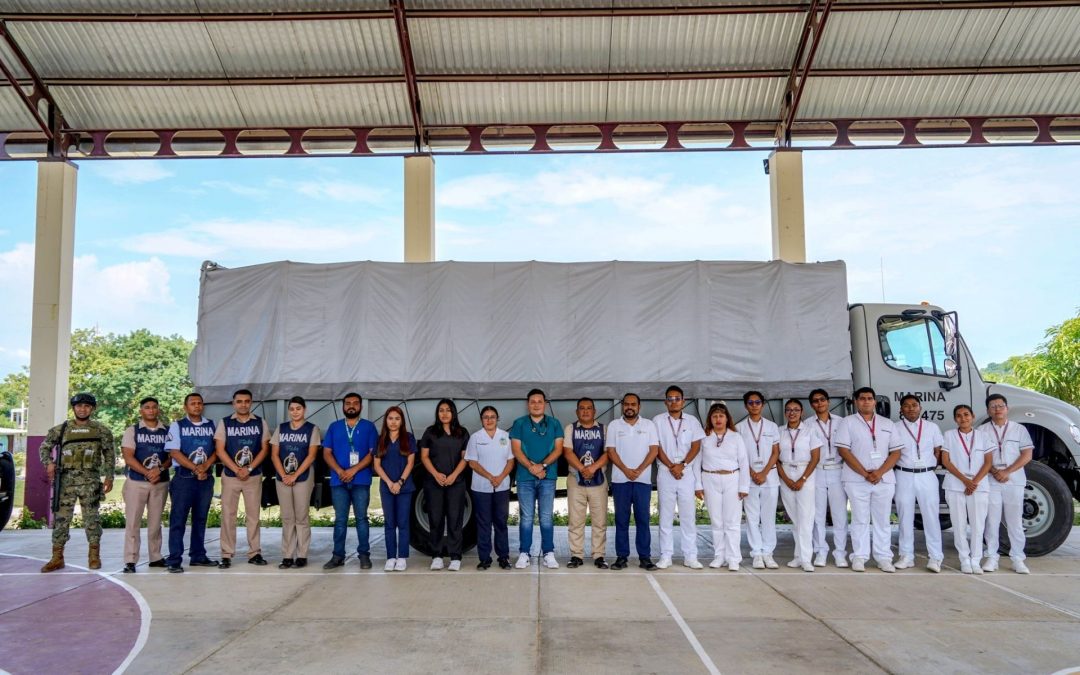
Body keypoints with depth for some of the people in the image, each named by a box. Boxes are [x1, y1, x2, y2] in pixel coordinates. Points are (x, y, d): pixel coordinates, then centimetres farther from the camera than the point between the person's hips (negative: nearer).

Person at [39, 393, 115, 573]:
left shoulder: (101, 430, 4)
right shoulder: (60, 429, 7)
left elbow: (109, 455, 6)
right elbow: (44, 447, 14)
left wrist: (109, 477, -1)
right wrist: (49, 462, -5)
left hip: (90, 480, -1)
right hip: (66, 480, 2)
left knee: (91, 518, 1)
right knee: (61, 518, 3)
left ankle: (94, 555, 10)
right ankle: (57, 557, 11)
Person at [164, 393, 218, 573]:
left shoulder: (211, 425, 10)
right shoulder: (177, 426, 1)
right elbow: (174, 452, -8)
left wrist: (205, 466, -13)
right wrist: (195, 468, -15)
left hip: (206, 478, 4)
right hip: (184, 478, -3)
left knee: (200, 518, 11)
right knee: (178, 519, -4)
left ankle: (198, 556, 19)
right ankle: (174, 560, -1)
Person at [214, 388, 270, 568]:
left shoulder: (260, 423, 4)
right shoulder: (225, 423, 1)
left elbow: (265, 449, 2)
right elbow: (220, 450, -3)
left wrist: (249, 468, -10)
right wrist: (237, 470, -12)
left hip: (254, 476, 1)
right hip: (230, 476, -1)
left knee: (253, 515, 5)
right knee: (228, 515, 1)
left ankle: (255, 553, 12)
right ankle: (226, 555, 8)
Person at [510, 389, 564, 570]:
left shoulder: (554, 424, 8)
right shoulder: (519, 423, 6)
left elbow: (558, 448, 1)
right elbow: (516, 449, 0)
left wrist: (542, 465, -13)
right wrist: (531, 467, -14)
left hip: (548, 476, 0)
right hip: (525, 477, 0)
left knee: (547, 517, 2)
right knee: (526, 517, 3)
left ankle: (549, 553, 8)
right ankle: (524, 554, 9)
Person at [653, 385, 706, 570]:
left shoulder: (692, 421, 8)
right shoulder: (658, 421, 4)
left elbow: (696, 446, 3)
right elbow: (656, 447, -1)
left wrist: (682, 465, -10)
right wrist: (671, 467, -11)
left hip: (687, 472, 1)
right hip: (665, 472, -1)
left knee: (689, 515, 2)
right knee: (665, 516, 2)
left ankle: (690, 556, 7)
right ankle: (665, 556, 7)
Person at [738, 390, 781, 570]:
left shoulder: (772, 426, 9)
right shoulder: (740, 428, 6)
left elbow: (776, 452, 5)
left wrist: (764, 473, -7)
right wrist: (752, 473, -8)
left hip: (770, 476, 1)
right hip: (748, 477, -1)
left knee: (769, 516, 1)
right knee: (752, 517, -1)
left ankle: (767, 553, 7)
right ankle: (757, 554, 4)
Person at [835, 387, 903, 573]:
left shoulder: (887, 424, 12)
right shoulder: (848, 422, 3)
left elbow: (896, 452, 6)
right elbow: (844, 451, -5)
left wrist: (879, 473, -10)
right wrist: (865, 474, -12)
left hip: (884, 479, 3)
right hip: (857, 479, -2)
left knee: (882, 520, 6)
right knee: (860, 519, 2)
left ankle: (883, 557, 12)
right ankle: (859, 557, 7)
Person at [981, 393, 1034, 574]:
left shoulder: (1020, 429, 7)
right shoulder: (982, 430, 7)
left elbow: (1027, 455, 0)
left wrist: (1007, 471, -10)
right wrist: (995, 472, -13)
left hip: (1014, 480, 0)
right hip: (990, 481, 0)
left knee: (1015, 520, 2)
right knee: (991, 520, 1)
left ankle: (1017, 558, 8)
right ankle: (991, 557, 6)